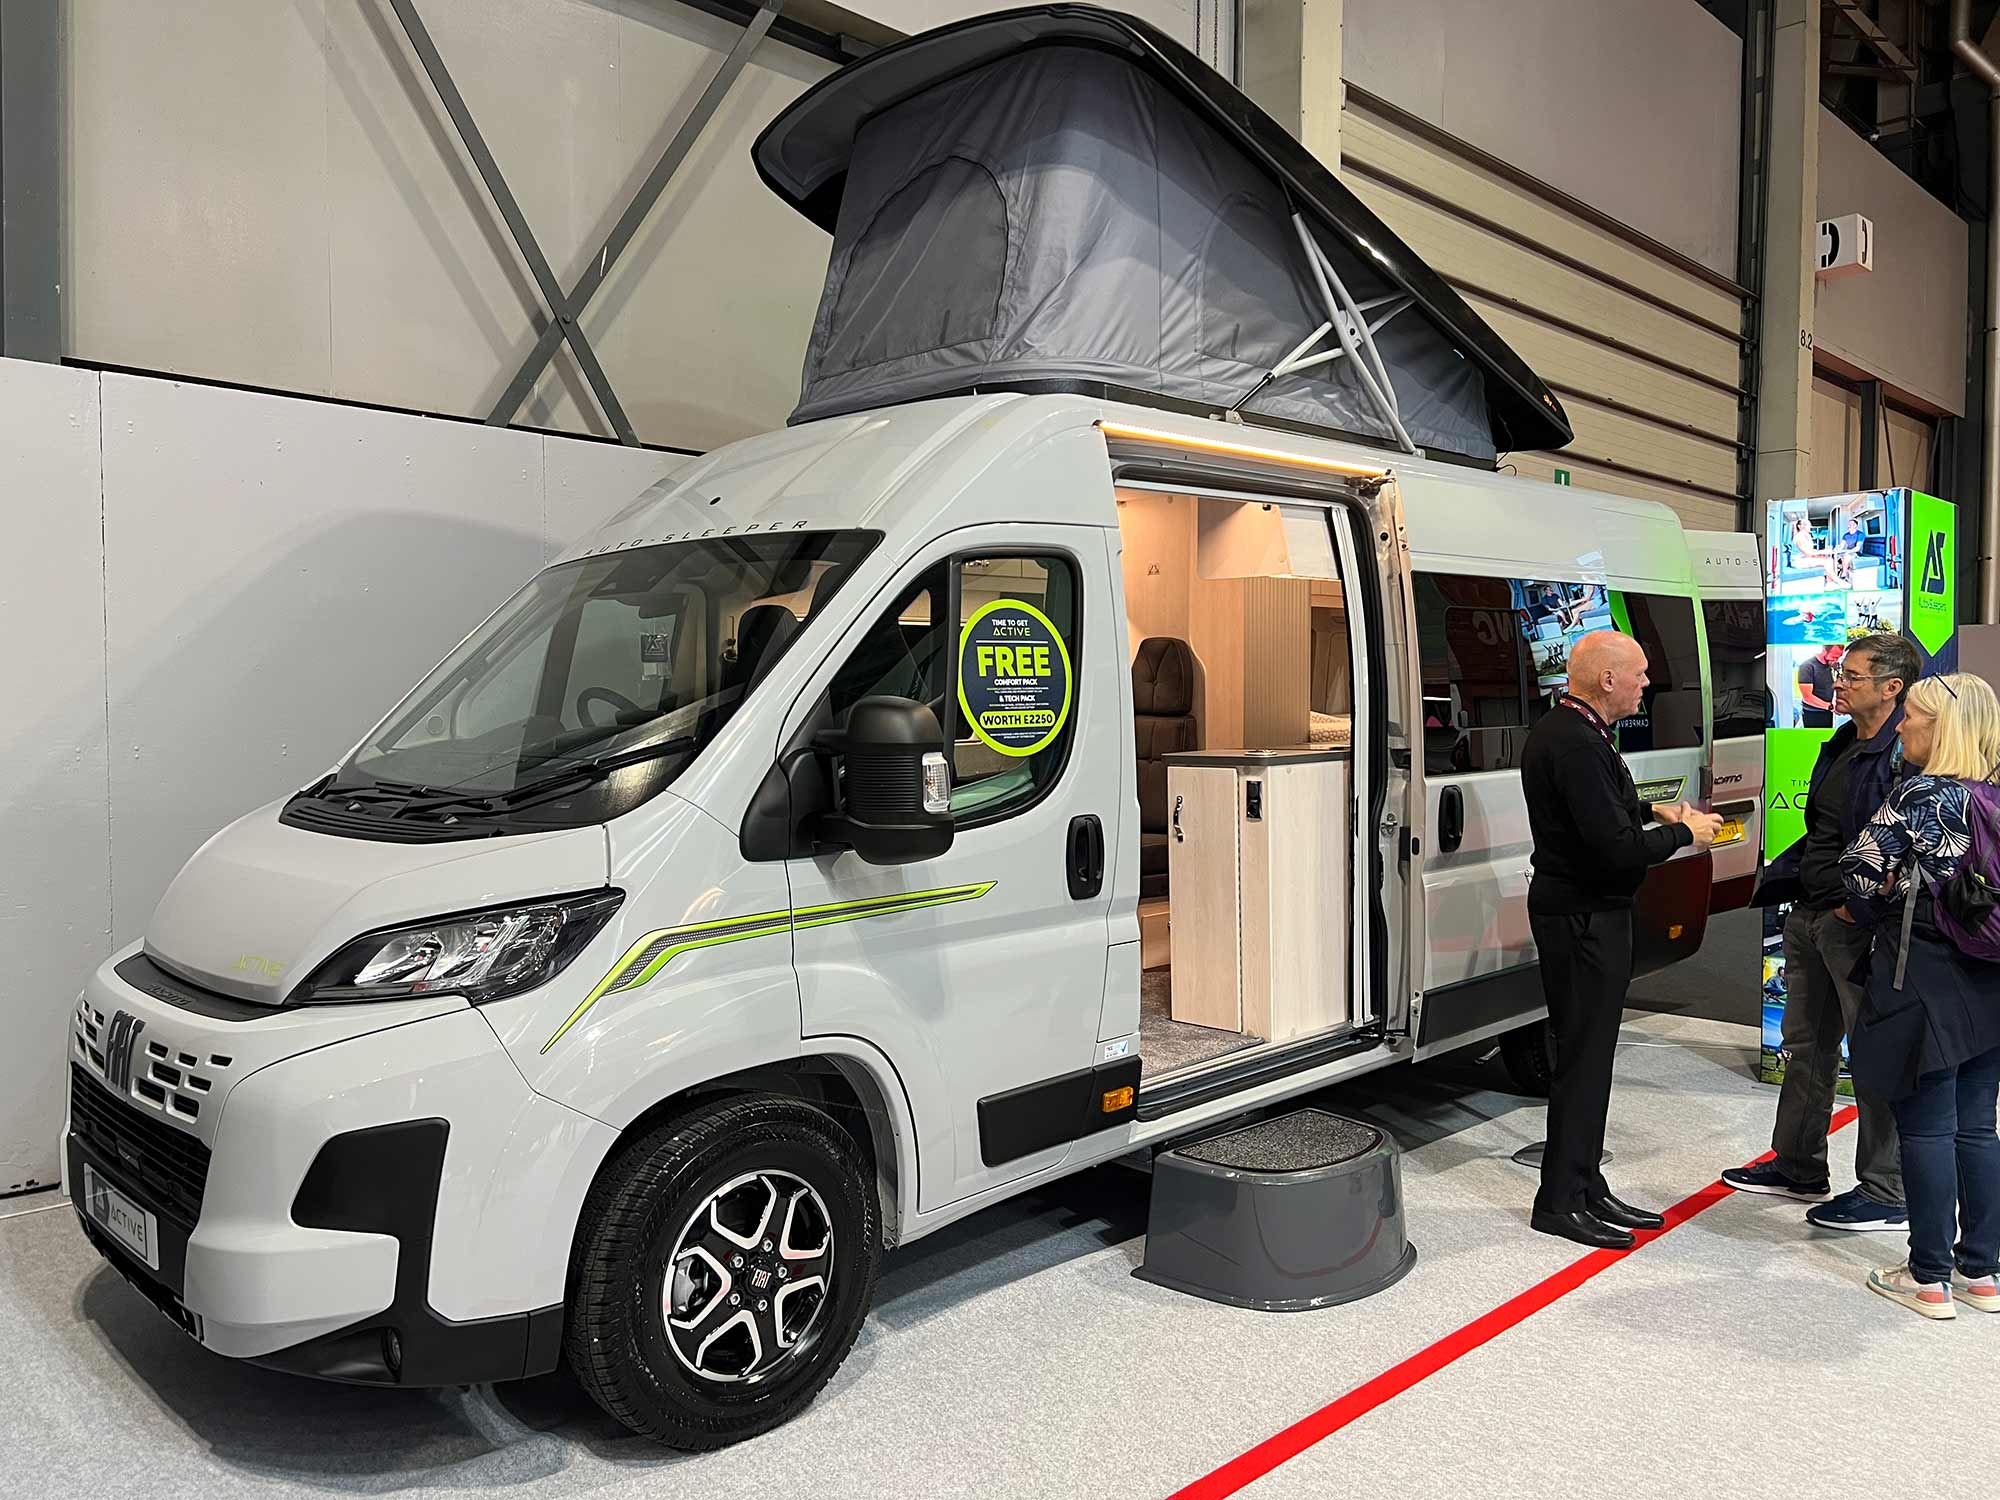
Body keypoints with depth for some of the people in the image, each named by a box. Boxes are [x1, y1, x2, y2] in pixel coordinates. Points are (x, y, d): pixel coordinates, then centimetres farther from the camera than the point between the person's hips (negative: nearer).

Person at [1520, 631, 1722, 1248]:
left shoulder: (1563, 730, 12)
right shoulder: (1577, 745, -22)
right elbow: (1617, 848, -25)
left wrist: (1653, 812, 14)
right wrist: (1684, 833, -9)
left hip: (1580, 913, 11)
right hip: (1584, 918, -11)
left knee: (1586, 1053, 16)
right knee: (1584, 1058, -2)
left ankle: (1585, 1189, 26)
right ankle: (1561, 1202, 8)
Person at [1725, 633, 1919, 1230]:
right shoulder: (1840, 747, 13)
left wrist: (1860, 908, -24)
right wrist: (1775, 881, 15)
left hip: (1859, 926, -10)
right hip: (1810, 917, 10)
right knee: (1806, 1047, 18)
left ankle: (1886, 1195, 15)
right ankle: (1797, 1168, 32)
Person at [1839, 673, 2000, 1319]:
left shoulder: (1920, 796, -15)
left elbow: (1861, 868, -14)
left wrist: (1890, 895, 5)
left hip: (1924, 978, -7)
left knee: (1926, 1128, 1)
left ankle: (1928, 1280, 9)